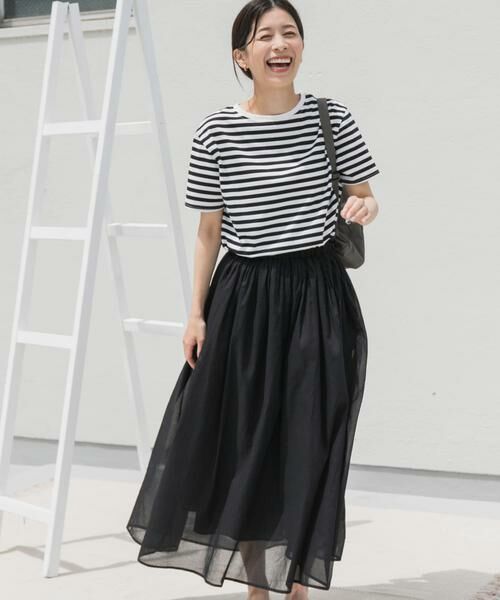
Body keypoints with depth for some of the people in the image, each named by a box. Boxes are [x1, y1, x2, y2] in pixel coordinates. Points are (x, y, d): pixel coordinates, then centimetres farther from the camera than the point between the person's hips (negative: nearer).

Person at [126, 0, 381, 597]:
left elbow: (362, 194, 9)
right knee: (243, 440, 6)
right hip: (243, 295, 1)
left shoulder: (330, 117, -2)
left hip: (317, 295, 0)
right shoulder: (216, 130, -2)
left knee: (309, 445, 3)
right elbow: (209, 230, 4)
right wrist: (196, 313, 2)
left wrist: (365, 206, -15)